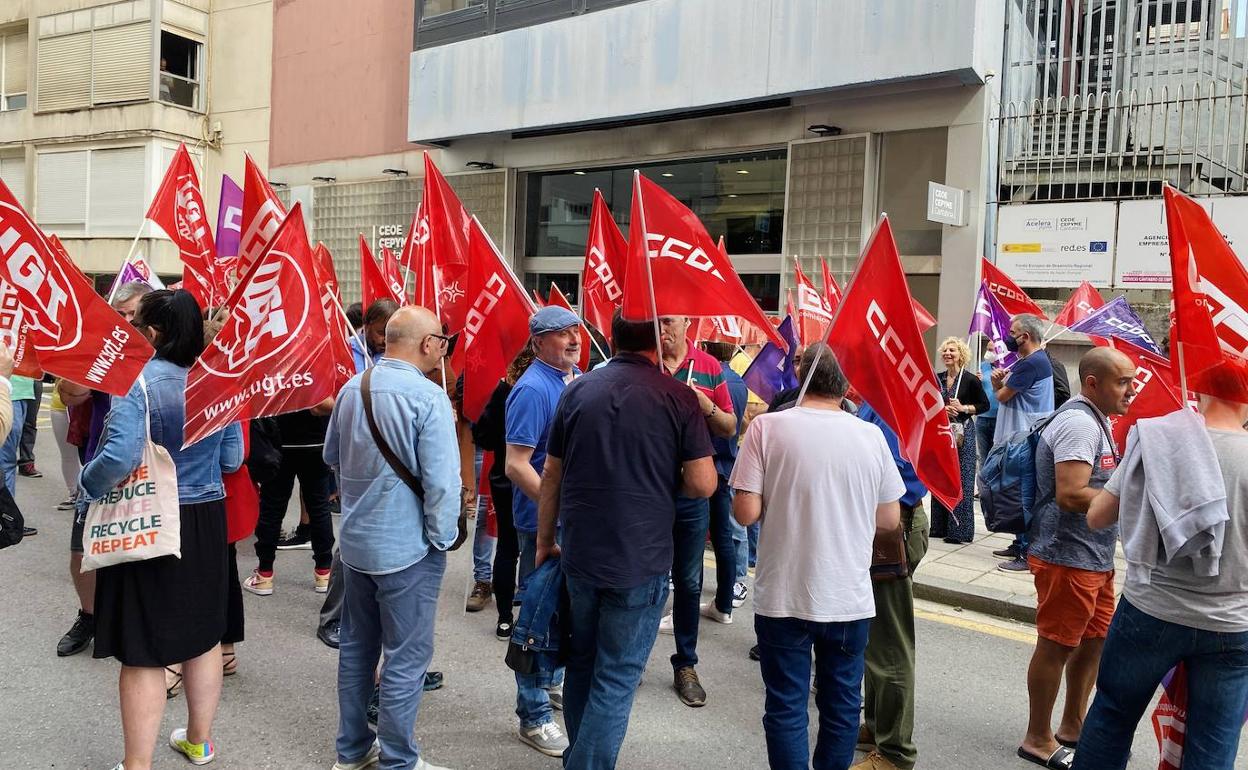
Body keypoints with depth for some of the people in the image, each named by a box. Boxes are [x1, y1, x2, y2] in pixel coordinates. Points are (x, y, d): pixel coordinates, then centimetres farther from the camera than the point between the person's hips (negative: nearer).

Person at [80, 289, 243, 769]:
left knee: (143, 651, 3)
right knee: (202, 633, 18)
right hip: (207, 520, 6)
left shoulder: (137, 383, -17)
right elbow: (232, 459, 7)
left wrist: (85, 488, -7)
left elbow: (120, 457, -26)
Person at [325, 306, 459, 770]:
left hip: (354, 540, 7)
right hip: (407, 548, -7)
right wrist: (442, 538, -9)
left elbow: (332, 457, 16)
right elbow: (442, 481, -22)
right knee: (405, 659, 5)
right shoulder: (428, 397, -20)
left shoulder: (351, 388, 3)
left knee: (356, 647, 19)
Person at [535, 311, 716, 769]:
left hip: (580, 556, 5)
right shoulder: (677, 397, -10)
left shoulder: (577, 391, 2)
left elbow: (551, 476, 7)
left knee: (581, 663, 21)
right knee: (616, 678, 5)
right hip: (641, 561, -4)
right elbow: (702, 484, -12)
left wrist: (545, 541, 17)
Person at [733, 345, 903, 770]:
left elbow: (746, 512, -13)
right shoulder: (871, 435, -3)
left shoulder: (768, 426, -10)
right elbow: (890, 520, 3)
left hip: (783, 597, -2)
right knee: (842, 707, 18)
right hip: (850, 600, 2)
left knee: (786, 709, 11)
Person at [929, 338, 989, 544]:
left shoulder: (970, 380, -6)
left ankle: (959, 530, 2)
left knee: (961, 480, -3)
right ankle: (940, 526, 16)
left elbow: (984, 405, -1)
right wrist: (942, 409, -7)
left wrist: (964, 408, -14)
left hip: (963, 432, -5)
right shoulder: (937, 379, 8)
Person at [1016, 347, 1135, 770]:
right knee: (1056, 646, 1)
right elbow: (1070, 495, -28)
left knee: (1095, 640, 19)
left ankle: (1072, 727, 35)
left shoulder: (1095, 420, 14)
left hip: (1095, 557, 11)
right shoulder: (1079, 423, -20)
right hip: (1068, 557, -11)